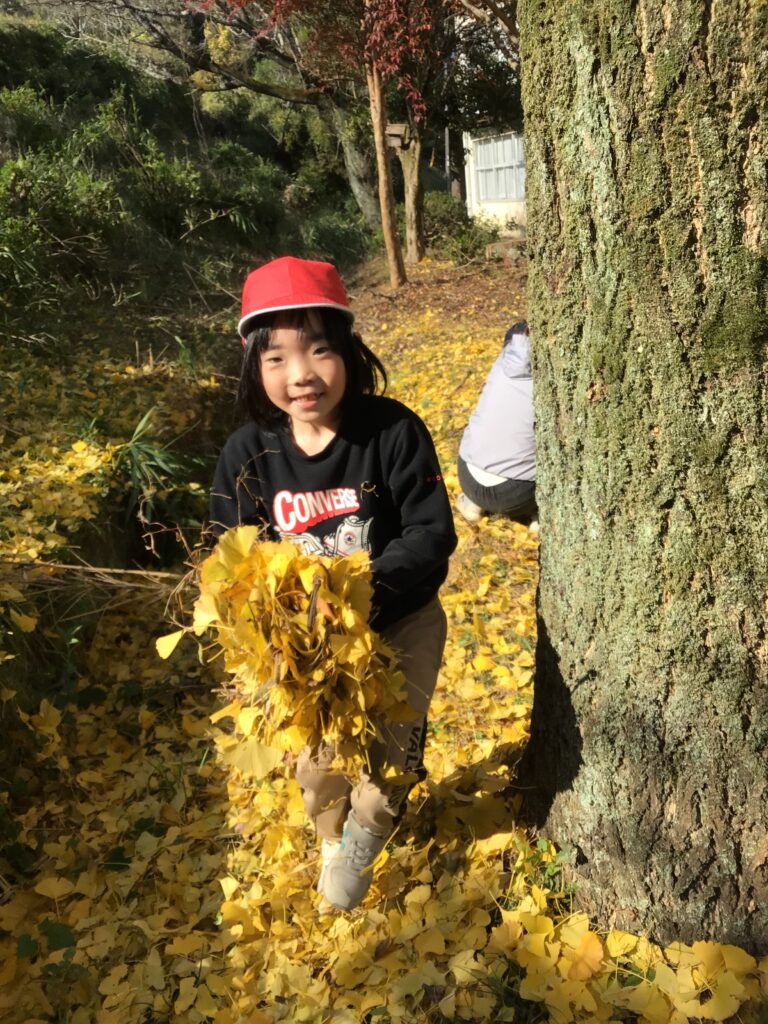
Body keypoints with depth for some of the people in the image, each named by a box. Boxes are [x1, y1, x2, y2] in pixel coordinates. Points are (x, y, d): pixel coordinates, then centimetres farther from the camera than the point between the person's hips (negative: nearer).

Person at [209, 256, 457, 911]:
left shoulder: (393, 430, -18)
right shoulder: (248, 455, -10)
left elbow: (433, 533, -16)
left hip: (400, 619, -1)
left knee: (392, 743, -5)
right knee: (317, 756, 0)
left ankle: (365, 836, 30)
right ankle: (332, 835, 36)